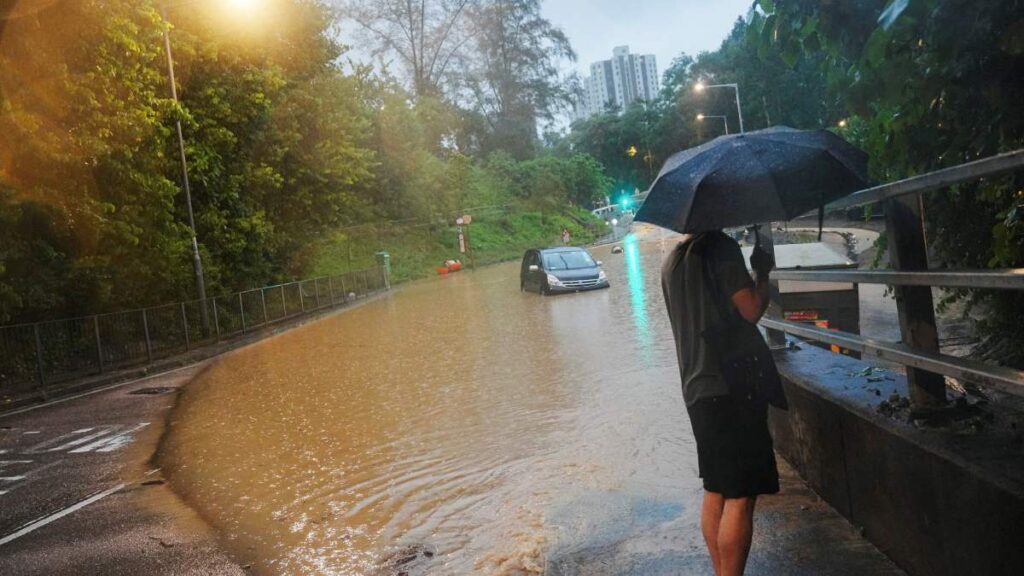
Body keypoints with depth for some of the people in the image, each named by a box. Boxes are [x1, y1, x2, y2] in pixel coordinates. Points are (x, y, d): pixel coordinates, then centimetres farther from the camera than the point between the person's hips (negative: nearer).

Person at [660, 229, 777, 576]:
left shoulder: (672, 262, 14)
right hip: (731, 386, -8)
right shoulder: (722, 248, -10)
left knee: (715, 490, 16)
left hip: (696, 389, 8)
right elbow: (751, 311, -14)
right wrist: (763, 272, 3)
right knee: (740, 496, -3)